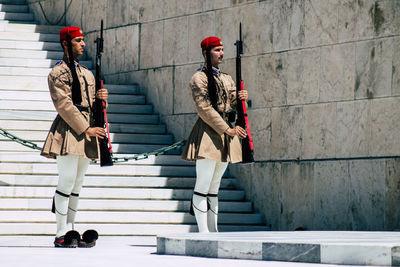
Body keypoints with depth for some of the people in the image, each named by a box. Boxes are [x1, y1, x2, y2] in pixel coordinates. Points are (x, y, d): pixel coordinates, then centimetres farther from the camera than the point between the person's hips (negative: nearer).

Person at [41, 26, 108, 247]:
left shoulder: (86, 73, 20)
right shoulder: (59, 72, -6)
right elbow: (64, 105, -14)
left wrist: (99, 98, 0)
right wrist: (86, 128, -17)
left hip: (86, 134, 8)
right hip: (68, 130, -8)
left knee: (76, 185, 8)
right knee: (67, 182, -10)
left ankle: (70, 232, 12)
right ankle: (61, 235, -8)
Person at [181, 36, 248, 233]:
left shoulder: (226, 79, 18)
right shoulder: (199, 78, -6)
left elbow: (232, 107, 21)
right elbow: (205, 109, -14)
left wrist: (240, 99, -3)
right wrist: (228, 130, -18)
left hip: (224, 135, 8)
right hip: (207, 135, -8)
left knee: (214, 187, 10)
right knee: (203, 186, -8)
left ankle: (213, 231, 12)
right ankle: (203, 232, -9)